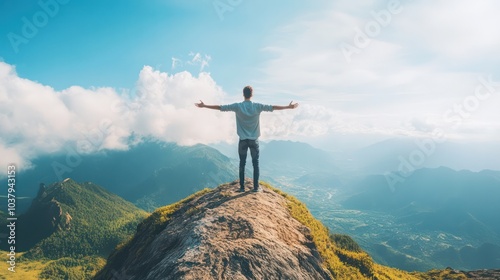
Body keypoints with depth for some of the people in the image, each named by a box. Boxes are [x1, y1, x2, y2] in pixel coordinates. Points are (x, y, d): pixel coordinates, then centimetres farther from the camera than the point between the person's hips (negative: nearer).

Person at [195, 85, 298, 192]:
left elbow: (220, 107, -2)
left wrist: (204, 106, 7)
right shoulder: (257, 106, -5)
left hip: (243, 140, 0)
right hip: (254, 140, 0)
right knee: (255, 164, 7)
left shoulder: (237, 106, -5)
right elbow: (273, 107, 0)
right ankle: (256, 187, 9)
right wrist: (289, 107, 10)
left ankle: (242, 187, 10)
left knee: (242, 164, 7)